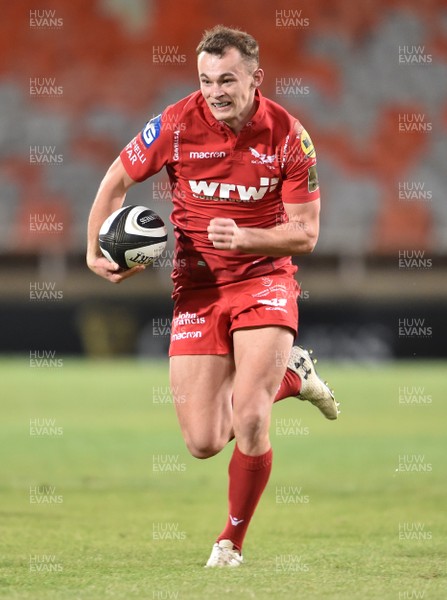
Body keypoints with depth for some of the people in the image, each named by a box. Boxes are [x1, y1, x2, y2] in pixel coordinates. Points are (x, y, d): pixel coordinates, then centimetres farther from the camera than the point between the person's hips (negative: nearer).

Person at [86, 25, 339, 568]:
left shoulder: (287, 135, -11)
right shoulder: (177, 123, -10)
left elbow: (305, 233, -8)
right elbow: (117, 181, 5)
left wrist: (243, 237, -23)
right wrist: (96, 250, -5)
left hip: (264, 280, -2)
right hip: (197, 288, 2)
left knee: (249, 417, -19)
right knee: (202, 442, -3)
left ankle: (232, 541, 5)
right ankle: (290, 375, 26)